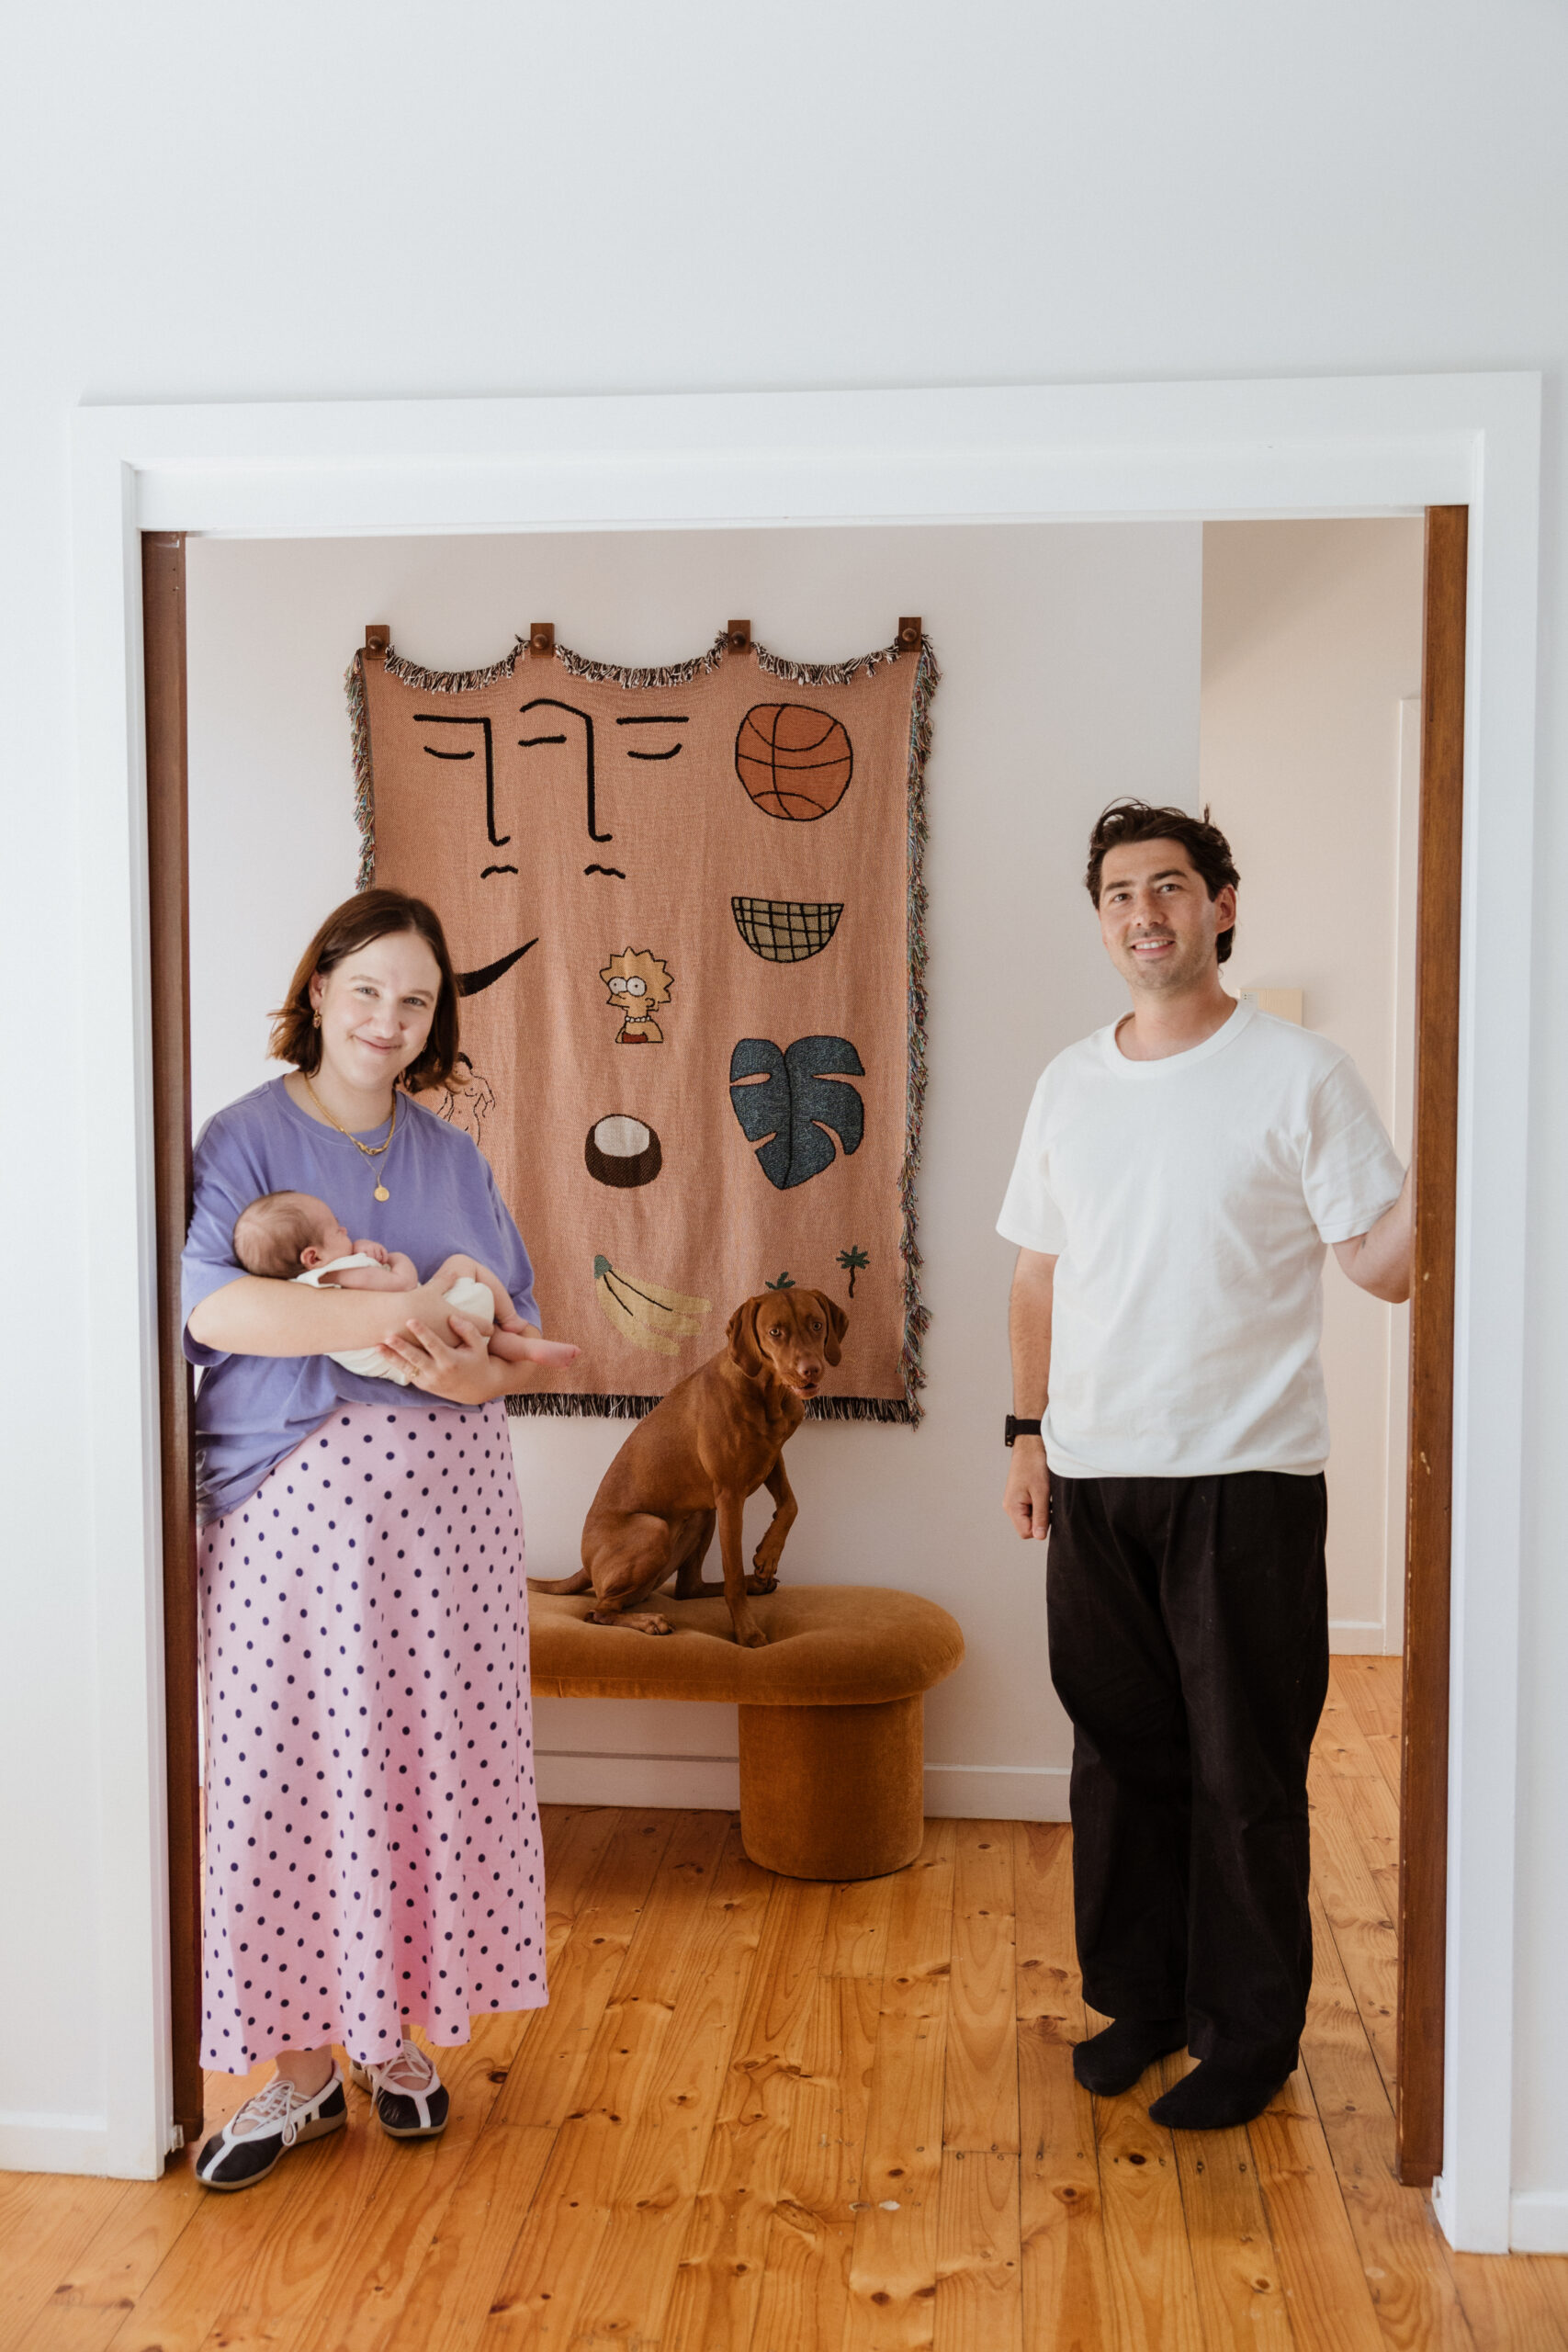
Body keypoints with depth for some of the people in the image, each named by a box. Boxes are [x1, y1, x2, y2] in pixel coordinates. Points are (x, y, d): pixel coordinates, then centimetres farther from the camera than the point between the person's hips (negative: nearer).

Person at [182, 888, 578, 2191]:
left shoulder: (454, 1157, 12)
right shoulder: (246, 1138, -1)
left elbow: (520, 1328, 10)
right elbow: (206, 1302, -17)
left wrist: (477, 1366, -13)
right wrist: (386, 1313, -26)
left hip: (444, 1504, 4)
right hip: (291, 1505, -3)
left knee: (433, 1767, 8)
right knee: (290, 1776, 1)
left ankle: (400, 2034, 26)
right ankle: (302, 2064, 17)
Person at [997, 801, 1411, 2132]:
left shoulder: (1299, 1076, -5)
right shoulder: (1070, 1085, 10)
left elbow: (1386, 1263, -9)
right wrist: (1028, 1433, 9)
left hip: (1247, 1479, -4)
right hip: (1094, 1477, 5)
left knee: (1246, 1771, 5)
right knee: (1121, 1750, 14)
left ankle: (1249, 2035, 22)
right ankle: (1139, 1997, 32)